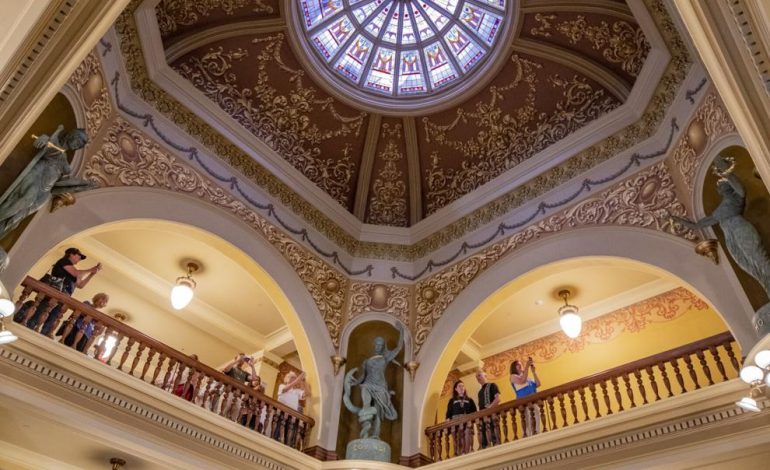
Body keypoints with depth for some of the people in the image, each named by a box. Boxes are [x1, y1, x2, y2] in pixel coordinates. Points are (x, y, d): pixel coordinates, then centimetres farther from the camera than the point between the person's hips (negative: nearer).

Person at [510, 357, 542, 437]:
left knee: (536, 423, 2)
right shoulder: (513, 376, 9)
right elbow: (522, 381, -12)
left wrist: (533, 371, 9)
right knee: (528, 423, -17)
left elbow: (538, 384, 14)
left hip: (534, 402, 6)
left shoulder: (527, 377, 27)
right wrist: (527, 366, -10)